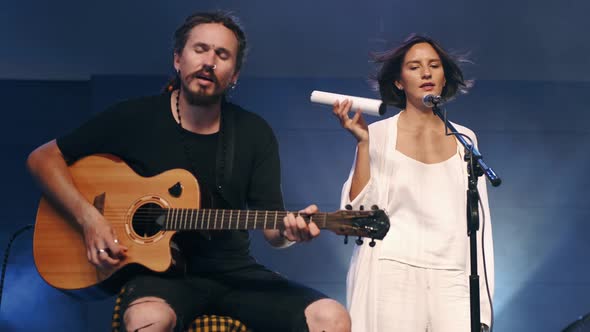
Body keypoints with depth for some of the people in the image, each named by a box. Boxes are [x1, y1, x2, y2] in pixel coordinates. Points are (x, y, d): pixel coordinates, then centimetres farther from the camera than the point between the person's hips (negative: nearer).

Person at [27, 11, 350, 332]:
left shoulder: (255, 134, 2)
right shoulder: (135, 118, -3)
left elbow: (271, 228, 2)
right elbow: (42, 158, 2)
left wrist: (288, 229, -22)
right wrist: (89, 217, -12)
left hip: (235, 272, 3)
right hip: (160, 269, -2)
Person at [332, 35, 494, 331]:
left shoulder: (464, 139, 9)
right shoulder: (379, 134, 1)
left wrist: (482, 301, 5)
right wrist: (362, 143, -12)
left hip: (450, 281, 2)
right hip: (391, 276, -2)